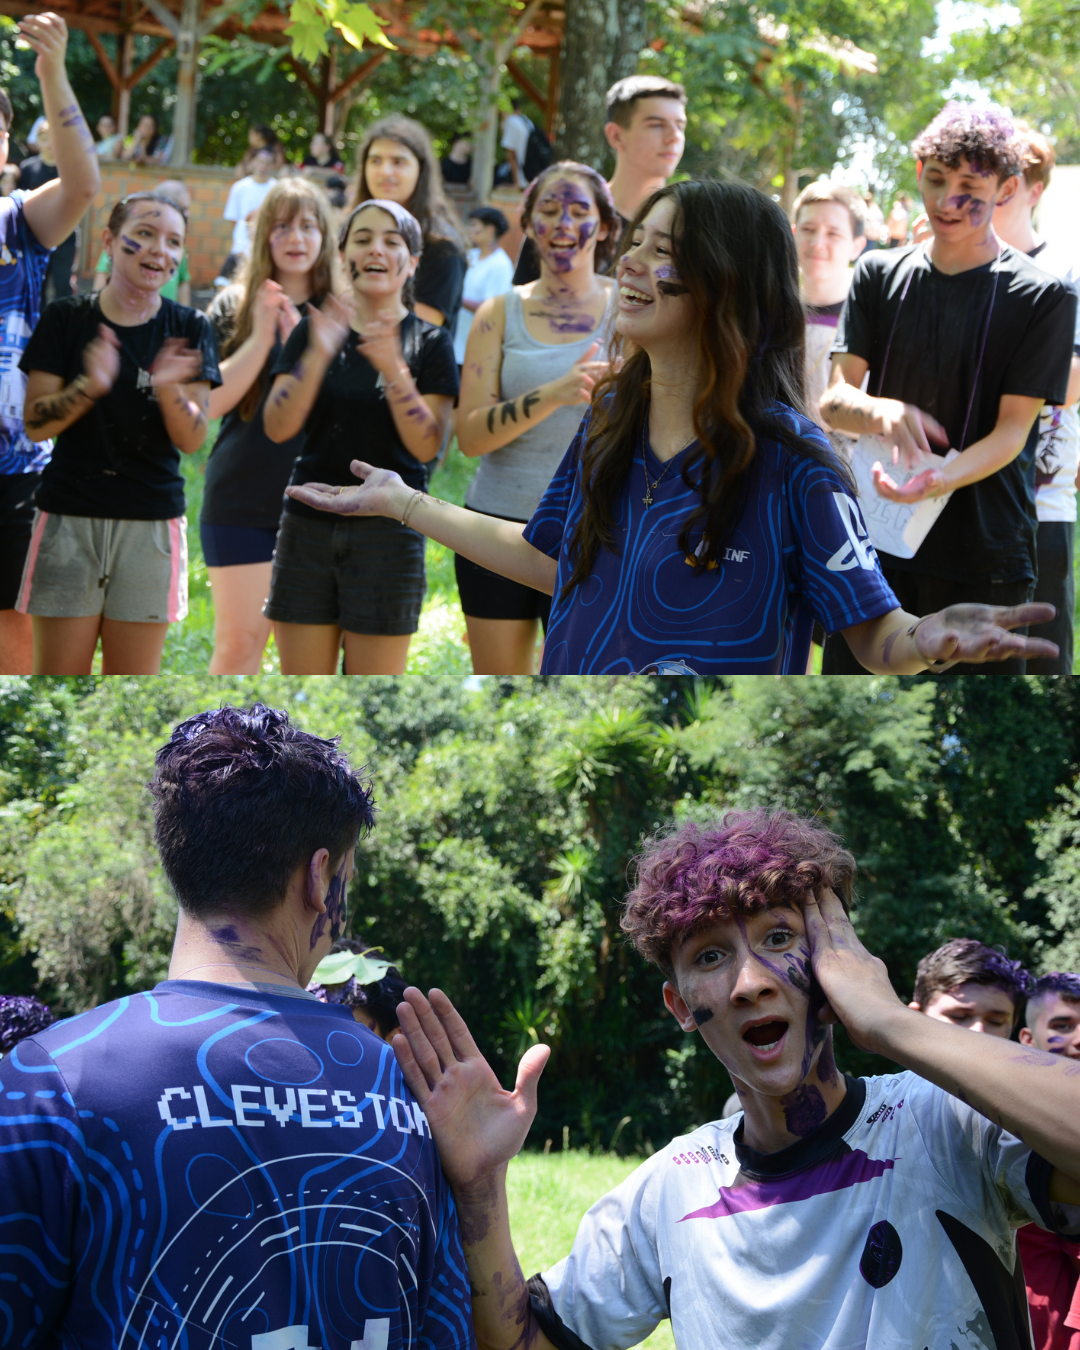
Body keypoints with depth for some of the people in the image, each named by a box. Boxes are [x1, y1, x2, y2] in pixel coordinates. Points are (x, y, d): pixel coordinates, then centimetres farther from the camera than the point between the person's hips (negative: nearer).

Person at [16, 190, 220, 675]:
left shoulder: (189, 330, 3)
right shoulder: (65, 320, 1)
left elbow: (192, 439, -3)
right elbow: (36, 423, -3)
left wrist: (168, 390, -24)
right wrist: (88, 386, -22)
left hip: (152, 522, 1)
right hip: (69, 516, -1)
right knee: (58, 676, -2)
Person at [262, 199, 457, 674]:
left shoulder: (429, 343, 1)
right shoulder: (313, 331, 7)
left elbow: (426, 447, -9)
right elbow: (277, 427, -4)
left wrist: (393, 369, -22)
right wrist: (318, 356, -19)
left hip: (388, 533, -2)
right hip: (308, 525, 2)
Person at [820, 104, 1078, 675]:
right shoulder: (879, 275, 8)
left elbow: (1013, 429, -8)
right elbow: (833, 400, 2)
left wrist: (943, 477, -28)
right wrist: (880, 412, -22)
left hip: (984, 563, -3)